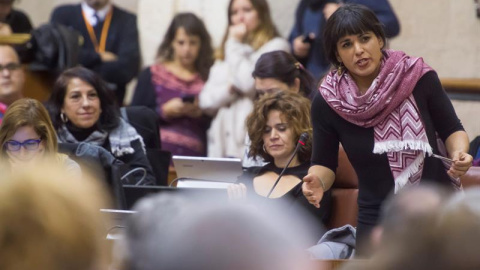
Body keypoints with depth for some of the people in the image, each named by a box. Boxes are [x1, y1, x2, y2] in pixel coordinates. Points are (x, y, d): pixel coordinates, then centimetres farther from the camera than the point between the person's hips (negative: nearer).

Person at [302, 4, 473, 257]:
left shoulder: (418, 77, -13)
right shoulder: (327, 102, -10)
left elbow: (451, 129, 1)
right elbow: (325, 163, 1)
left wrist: (458, 154, -20)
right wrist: (317, 182, -21)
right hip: (378, 222, 1)